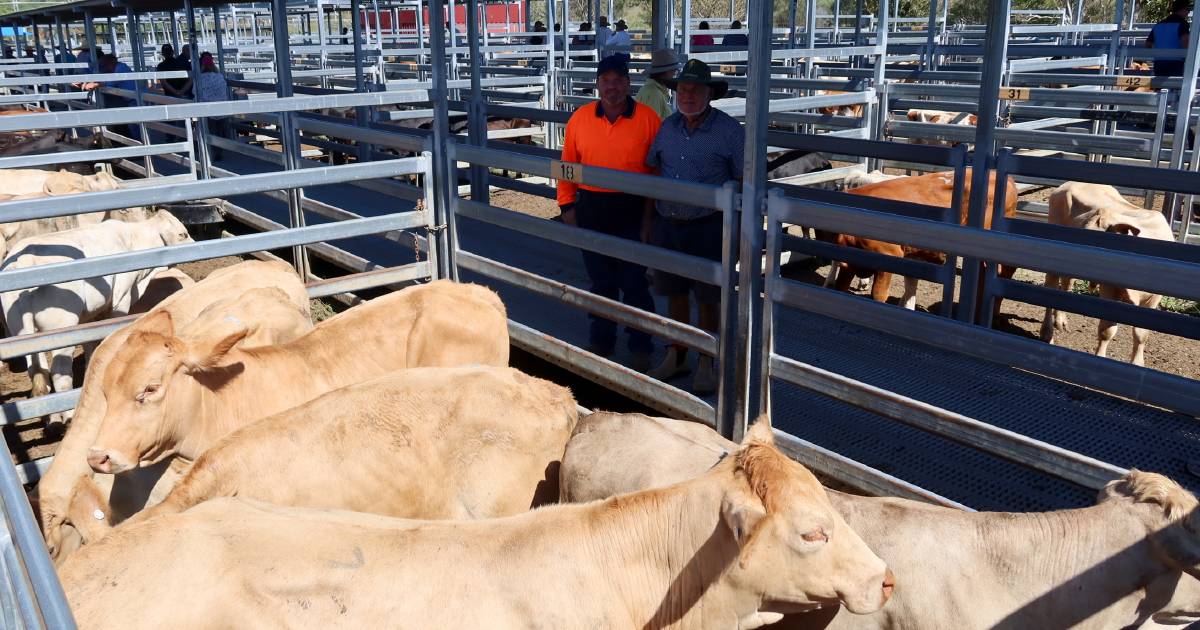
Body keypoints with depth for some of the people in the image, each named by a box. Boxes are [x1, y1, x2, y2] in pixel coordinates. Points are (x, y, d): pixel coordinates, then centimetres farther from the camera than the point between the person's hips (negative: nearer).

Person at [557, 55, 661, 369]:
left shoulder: (648, 119, -6)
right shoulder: (580, 118, 2)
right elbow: (567, 164, 7)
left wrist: (650, 216, -9)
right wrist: (567, 206, 3)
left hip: (632, 212, -3)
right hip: (591, 210, 3)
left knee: (634, 283, 4)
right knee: (601, 281, 15)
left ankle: (640, 347, 19)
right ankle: (601, 340, 30)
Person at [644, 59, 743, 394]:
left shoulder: (730, 130, -9)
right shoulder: (667, 127, 5)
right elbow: (652, 169, 14)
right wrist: (649, 219, 12)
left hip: (707, 227, -4)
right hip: (667, 224, 5)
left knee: (708, 298, 6)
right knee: (674, 293, 14)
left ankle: (706, 363, 21)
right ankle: (677, 357, 30)